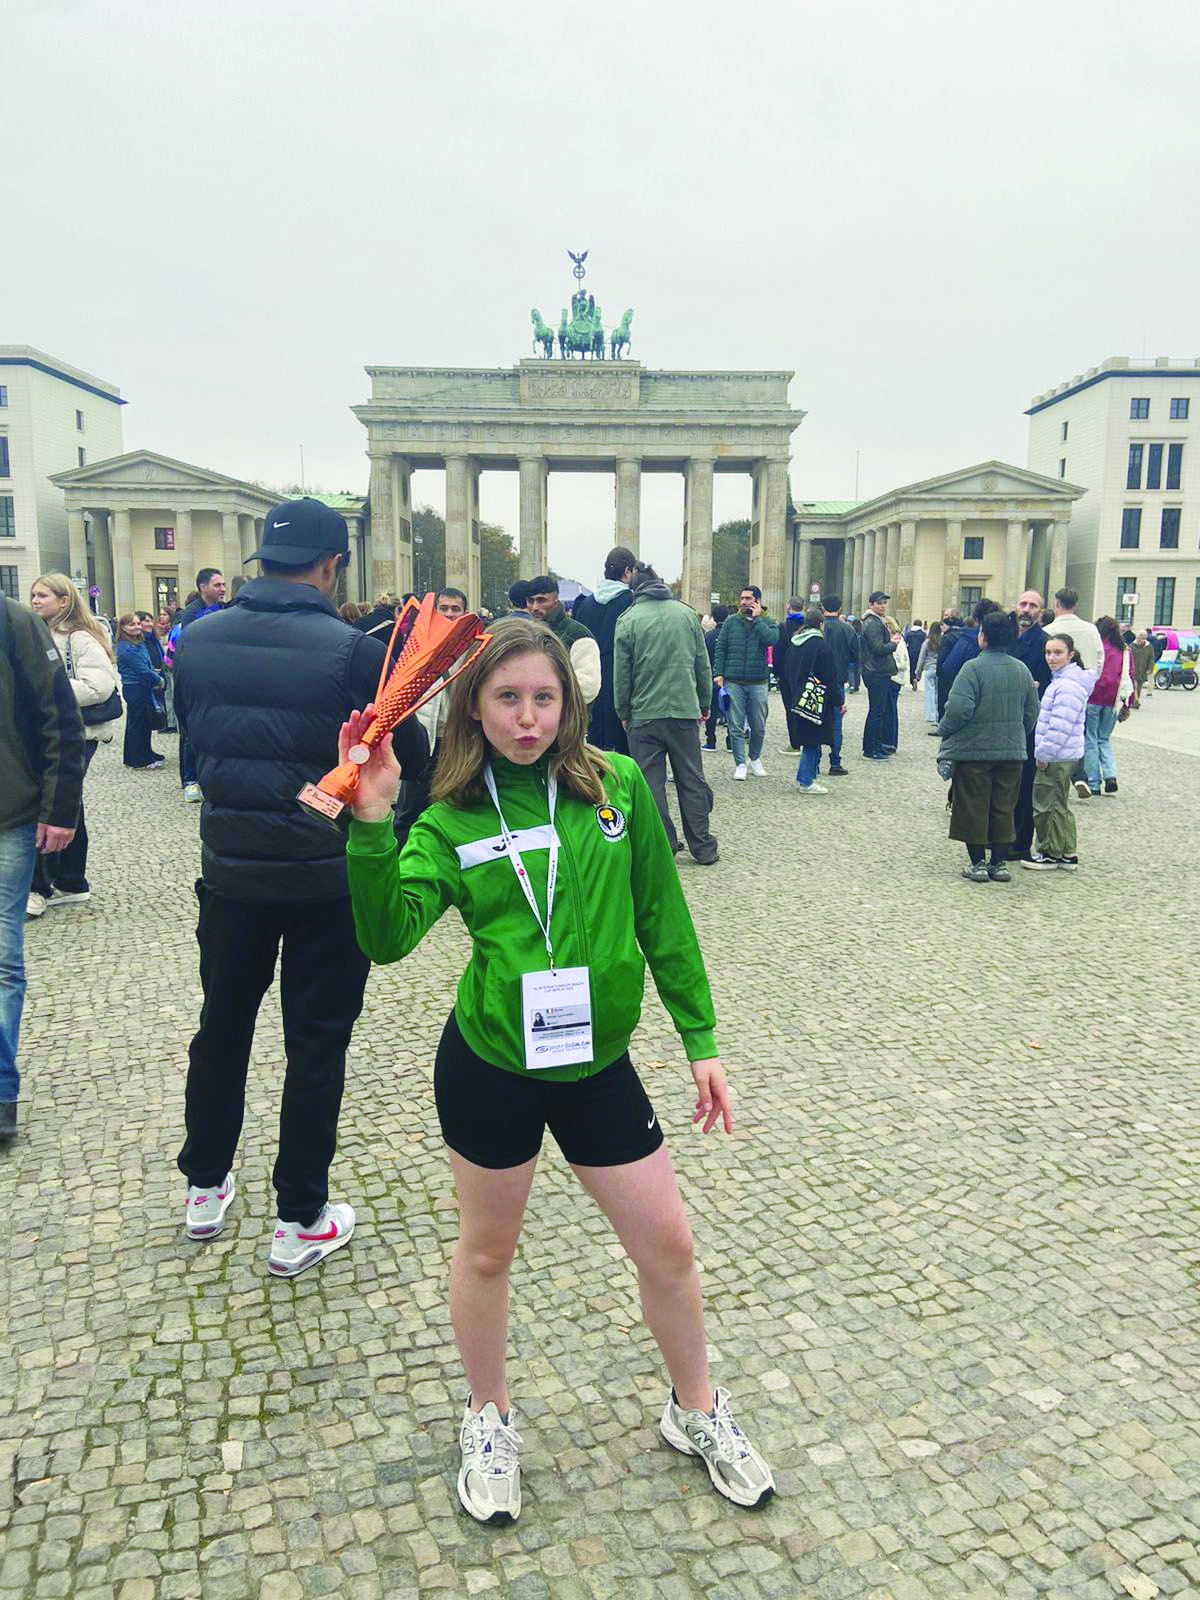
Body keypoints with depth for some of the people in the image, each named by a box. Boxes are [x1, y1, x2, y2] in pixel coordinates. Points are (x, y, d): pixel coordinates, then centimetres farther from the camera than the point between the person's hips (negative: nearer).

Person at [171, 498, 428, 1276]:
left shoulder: (198, 641, -3)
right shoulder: (352, 651, -18)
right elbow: (411, 757, -10)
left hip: (231, 868, 5)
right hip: (329, 877, -4)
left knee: (223, 1023, 21)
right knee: (316, 1043, 8)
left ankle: (206, 1187, 37)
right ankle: (301, 1222, 18)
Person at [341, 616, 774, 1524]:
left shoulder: (618, 787, -5)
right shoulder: (451, 821, -8)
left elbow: (664, 921, 1)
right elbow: (389, 937, -20)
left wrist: (700, 1039, 2)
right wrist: (371, 825, -31)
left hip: (596, 1060, 2)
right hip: (489, 1065, -1)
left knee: (668, 1245, 12)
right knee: (487, 1250, 16)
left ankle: (696, 1409, 40)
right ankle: (489, 1420, 43)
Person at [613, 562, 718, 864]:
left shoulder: (628, 620, -5)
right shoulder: (687, 613, 3)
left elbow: (621, 672, -3)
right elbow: (703, 664, 7)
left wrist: (623, 712, 7)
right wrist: (704, 704, 16)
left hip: (644, 715, -2)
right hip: (685, 711, 2)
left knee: (651, 784, 6)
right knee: (692, 781, 11)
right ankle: (703, 848, 15)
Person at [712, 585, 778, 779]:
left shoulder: (766, 622, 4)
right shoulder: (731, 621, 5)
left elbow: (772, 639, -17)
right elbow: (720, 648, 5)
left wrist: (757, 618, -11)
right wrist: (718, 673, -5)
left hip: (758, 683, 0)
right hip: (733, 682, 0)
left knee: (758, 727, 11)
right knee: (736, 727, 0)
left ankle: (755, 759, 31)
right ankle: (740, 764, 9)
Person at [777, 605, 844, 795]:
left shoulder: (793, 644, 8)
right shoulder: (821, 645, -13)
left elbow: (784, 673, 13)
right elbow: (831, 678, -12)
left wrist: (790, 699, 20)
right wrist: (839, 701, -4)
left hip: (797, 699, 7)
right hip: (817, 701, -7)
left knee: (808, 739, 15)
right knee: (813, 740, 0)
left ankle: (805, 778, 17)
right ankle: (806, 782, 2)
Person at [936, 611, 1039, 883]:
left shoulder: (973, 668, -13)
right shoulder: (1022, 669, 5)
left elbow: (960, 708, -22)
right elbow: (1032, 712, 11)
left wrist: (944, 729, -6)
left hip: (974, 749, -5)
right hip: (1012, 750, 5)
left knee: (973, 807, 5)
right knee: (1003, 808, 12)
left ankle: (978, 863, 8)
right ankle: (999, 863, 16)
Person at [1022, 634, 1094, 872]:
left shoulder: (1068, 686, -20)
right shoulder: (1060, 680, 13)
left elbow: (1060, 728, -24)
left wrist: (1044, 754, -17)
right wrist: (1043, 753, 16)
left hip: (1057, 757, -10)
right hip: (1064, 755, 10)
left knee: (1045, 804, 0)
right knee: (1060, 805, 17)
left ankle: (1050, 853, 11)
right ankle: (1067, 853, 25)